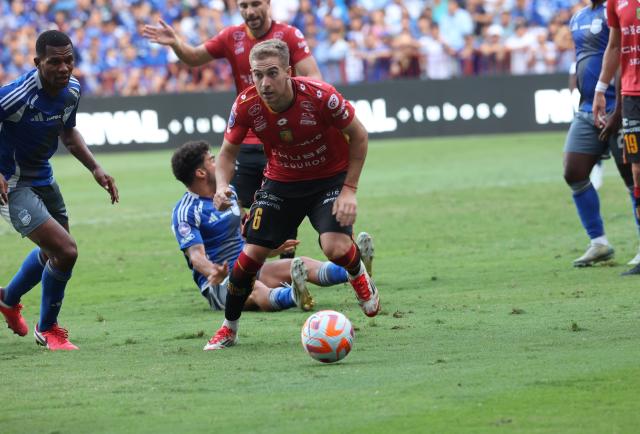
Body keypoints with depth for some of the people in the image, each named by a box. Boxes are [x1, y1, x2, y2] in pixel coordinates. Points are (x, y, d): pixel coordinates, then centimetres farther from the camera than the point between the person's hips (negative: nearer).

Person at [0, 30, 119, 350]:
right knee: (66, 251, -16)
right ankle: (47, 329, 7)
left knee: (53, 252, 25)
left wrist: (94, 168, 5)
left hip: (43, 179, 9)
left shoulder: (71, 90, -5)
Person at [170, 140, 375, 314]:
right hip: (218, 282, -8)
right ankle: (294, 296, -74)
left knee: (301, 264, -17)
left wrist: (270, 247, 40)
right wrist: (214, 272, -43)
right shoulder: (185, 212, -9)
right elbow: (196, 254, -23)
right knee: (255, 289, -40)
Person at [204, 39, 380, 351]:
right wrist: (222, 186, -25)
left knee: (336, 247, -23)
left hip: (330, 178, -2)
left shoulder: (320, 96, -29)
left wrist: (349, 190, -16)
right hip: (281, 182, 3)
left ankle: (359, 276, 16)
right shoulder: (246, 105, -21)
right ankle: (229, 328, 15)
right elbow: (228, 152, -4)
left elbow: (359, 136, -13)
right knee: (252, 253, -8)